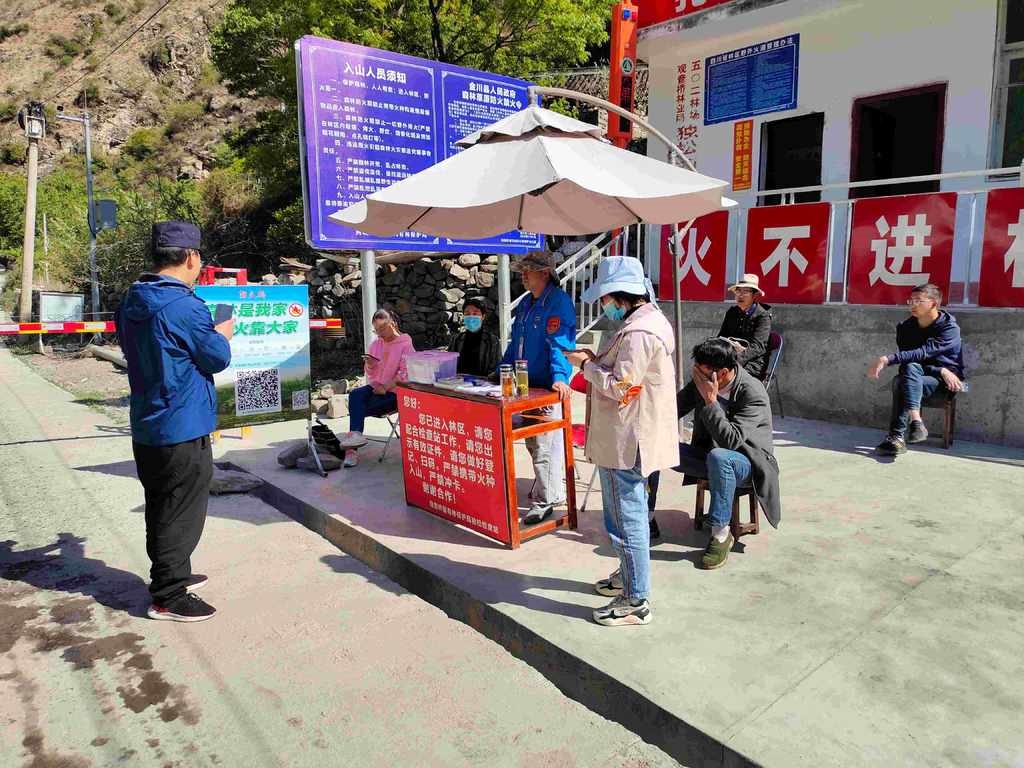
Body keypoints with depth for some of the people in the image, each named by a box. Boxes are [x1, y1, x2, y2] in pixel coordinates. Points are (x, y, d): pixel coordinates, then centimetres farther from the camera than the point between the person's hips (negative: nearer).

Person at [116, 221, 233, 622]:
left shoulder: (131, 303, 6)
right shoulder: (184, 306, -21)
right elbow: (217, 358, -12)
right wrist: (223, 332, 8)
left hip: (147, 427, 9)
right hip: (183, 429, -9)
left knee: (161, 509, 20)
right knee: (181, 513, 3)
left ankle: (171, 574, 35)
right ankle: (168, 597, 12)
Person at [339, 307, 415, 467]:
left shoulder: (406, 345, -5)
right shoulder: (376, 344, 13)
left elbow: (404, 374, -11)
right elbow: (370, 373, 15)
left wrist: (386, 387, -18)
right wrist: (370, 365, -7)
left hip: (394, 392, -5)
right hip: (376, 387, 5)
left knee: (360, 408, -23)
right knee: (355, 395, -26)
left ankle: (352, 449, -18)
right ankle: (355, 436, -34)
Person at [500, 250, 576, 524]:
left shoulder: (558, 302, -13)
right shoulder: (526, 303, 15)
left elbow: (560, 342, -24)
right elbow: (516, 342, 23)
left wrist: (560, 376, -34)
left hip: (549, 387, -10)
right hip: (528, 385, 10)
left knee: (545, 443, -5)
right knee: (533, 442, 18)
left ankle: (545, 500, 6)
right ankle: (554, 490, 33)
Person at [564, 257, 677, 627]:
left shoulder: (638, 332, -22)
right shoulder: (646, 320, 12)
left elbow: (620, 386, -23)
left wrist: (586, 365, -10)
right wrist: (597, 359, 5)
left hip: (626, 442, -11)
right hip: (627, 438, 11)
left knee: (627, 519, -1)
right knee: (629, 514, 23)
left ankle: (635, 601, 11)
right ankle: (629, 576, 39)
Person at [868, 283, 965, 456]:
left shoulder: (949, 328, -12)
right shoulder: (905, 327, 2)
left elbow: (923, 353, -28)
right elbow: (911, 363, -3)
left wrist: (887, 359, -38)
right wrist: (941, 371, -18)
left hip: (946, 382, -4)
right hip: (918, 378, 4)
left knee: (901, 382, -33)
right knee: (910, 368, -33)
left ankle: (896, 436, -42)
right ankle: (915, 422, -44)